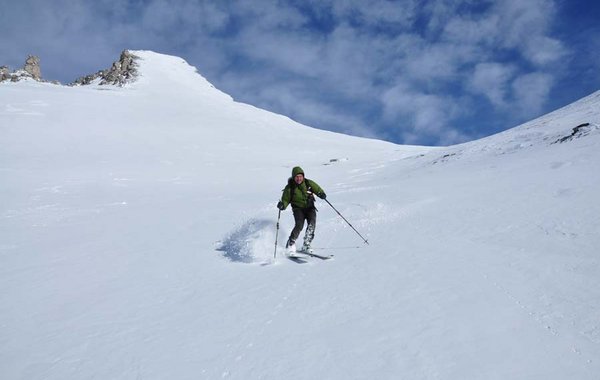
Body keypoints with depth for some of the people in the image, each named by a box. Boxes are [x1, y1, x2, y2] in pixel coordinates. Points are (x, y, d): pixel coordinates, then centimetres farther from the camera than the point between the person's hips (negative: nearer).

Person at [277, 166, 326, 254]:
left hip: (310, 207, 2)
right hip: (298, 209, -2)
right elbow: (285, 199, -2)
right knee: (299, 225, -25)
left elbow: (318, 189, 4)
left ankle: (306, 246, -12)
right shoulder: (290, 187, -7)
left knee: (312, 224, -21)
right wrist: (282, 205, -25)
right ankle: (291, 244, -6)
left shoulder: (309, 183, -3)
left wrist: (321, 194, -19)